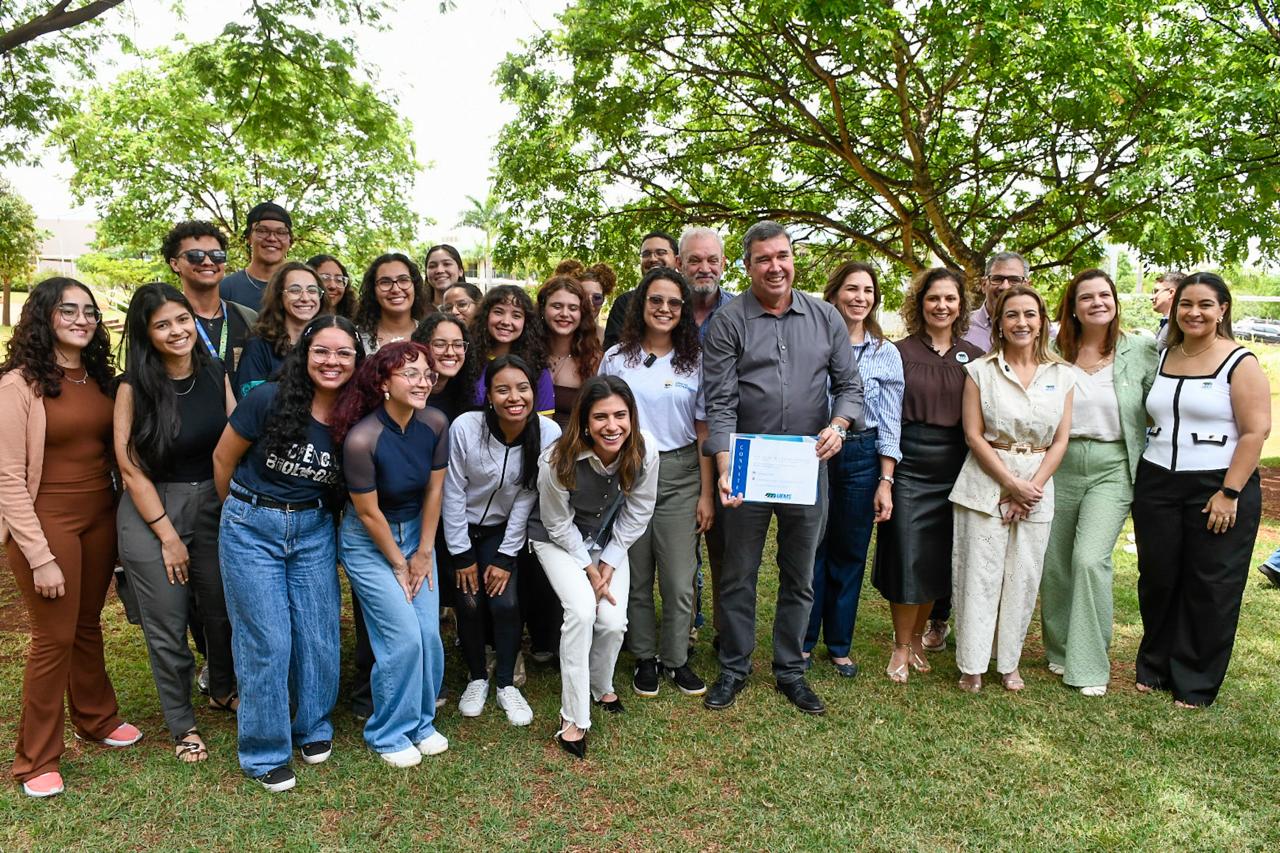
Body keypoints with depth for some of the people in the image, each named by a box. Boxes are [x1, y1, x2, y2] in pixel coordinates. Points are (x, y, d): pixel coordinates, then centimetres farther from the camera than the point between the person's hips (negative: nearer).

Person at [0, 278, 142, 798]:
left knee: (88, 625, 19)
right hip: (47, 523, -5)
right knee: (54, 637, 4)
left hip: (101, 517, 5)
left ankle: (96, 719, 38)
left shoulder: (98, 377, 6)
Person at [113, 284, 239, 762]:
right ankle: (181, 725, 26)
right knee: (167, 625, 7)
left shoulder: (216, 375, -1)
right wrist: (168, 536, -11)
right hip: (150, 513, -3)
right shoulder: (134, 387, -12)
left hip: (213, 504, 4)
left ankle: (223, 691, 42)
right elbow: (130, 468, -11)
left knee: (222, 609, 16)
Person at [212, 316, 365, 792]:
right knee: (267, 641, 0)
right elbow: (223, 458, -2)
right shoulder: (268, 400, -16)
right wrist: (241, 511, 9)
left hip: (314, 532, 3)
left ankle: (314, 728, 32)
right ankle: (264, 752, 18)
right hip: (251, 529, -3)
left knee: (319, 636, 7)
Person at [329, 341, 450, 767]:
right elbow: (368, 512, -18)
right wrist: (399, 564, -9)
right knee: (404, 639, -6)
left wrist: (423, 552, -1)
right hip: (368, 541, -5)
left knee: (429, 633, 2)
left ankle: (421, 720, 26)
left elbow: (434, 489, -4)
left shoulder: (435, 423, -13)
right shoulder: (361, 439, -28)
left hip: (416, 530, 5)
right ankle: (389, 734, 17)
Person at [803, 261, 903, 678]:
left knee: (849, 555, 11)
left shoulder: (886, 354, 4)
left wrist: (886, 481, -2)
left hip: (861, 459, 2)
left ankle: (839, 645, 26)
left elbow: (890, 424, 3)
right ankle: (804, 642, 23)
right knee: (810, 551, 6)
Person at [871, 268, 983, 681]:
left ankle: (918, 636, 29)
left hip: (954, 468, 3)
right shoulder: (901, 351, -1)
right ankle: (901, 646, 17)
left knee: (939, 558, 10)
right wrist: (884, 474, -9)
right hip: (909, 463, -3)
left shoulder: (973, 356, 7)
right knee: (905, 556, 0)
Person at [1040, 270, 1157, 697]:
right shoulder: (1056, 353, 3)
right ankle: (1059, 650, 28)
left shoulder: (1141, 350, -1)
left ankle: (1089, 666, 0)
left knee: (1090, 558, -15)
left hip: (1113, 468, -2)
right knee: (1053, 562, 7)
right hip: (1061, 465, 2)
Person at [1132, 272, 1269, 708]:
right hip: (1157, 484, 5)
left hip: (1218, 489, -5)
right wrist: (1142, 483, 8)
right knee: (1157, 580, 11)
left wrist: (1230, 492, -17)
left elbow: (1255, 431, -12)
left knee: (1210, 587, 3)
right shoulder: (1162, 359, 10)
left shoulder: (1240, 363, -6)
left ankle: (1196, 684, 17)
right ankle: (1154, 668, 28)